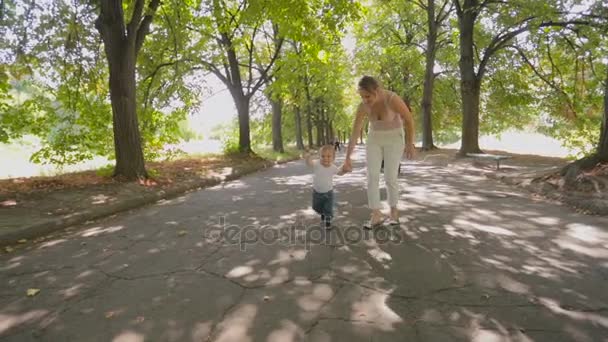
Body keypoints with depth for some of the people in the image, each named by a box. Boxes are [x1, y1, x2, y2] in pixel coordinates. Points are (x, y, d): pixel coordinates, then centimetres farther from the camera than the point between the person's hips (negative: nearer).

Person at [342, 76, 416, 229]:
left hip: (394, 138, -3)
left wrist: (410, 144, -7)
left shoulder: (393, 99, -29)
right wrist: (347, 158, -12)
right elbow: (354, 133, -12)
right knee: (372, 177, -8)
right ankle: (376, 216, -2)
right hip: (375, 138, 4)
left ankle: (393, 211, 18)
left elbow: (409, 119, -14)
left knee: (390, 178, -6)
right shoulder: (363, 106, -16)